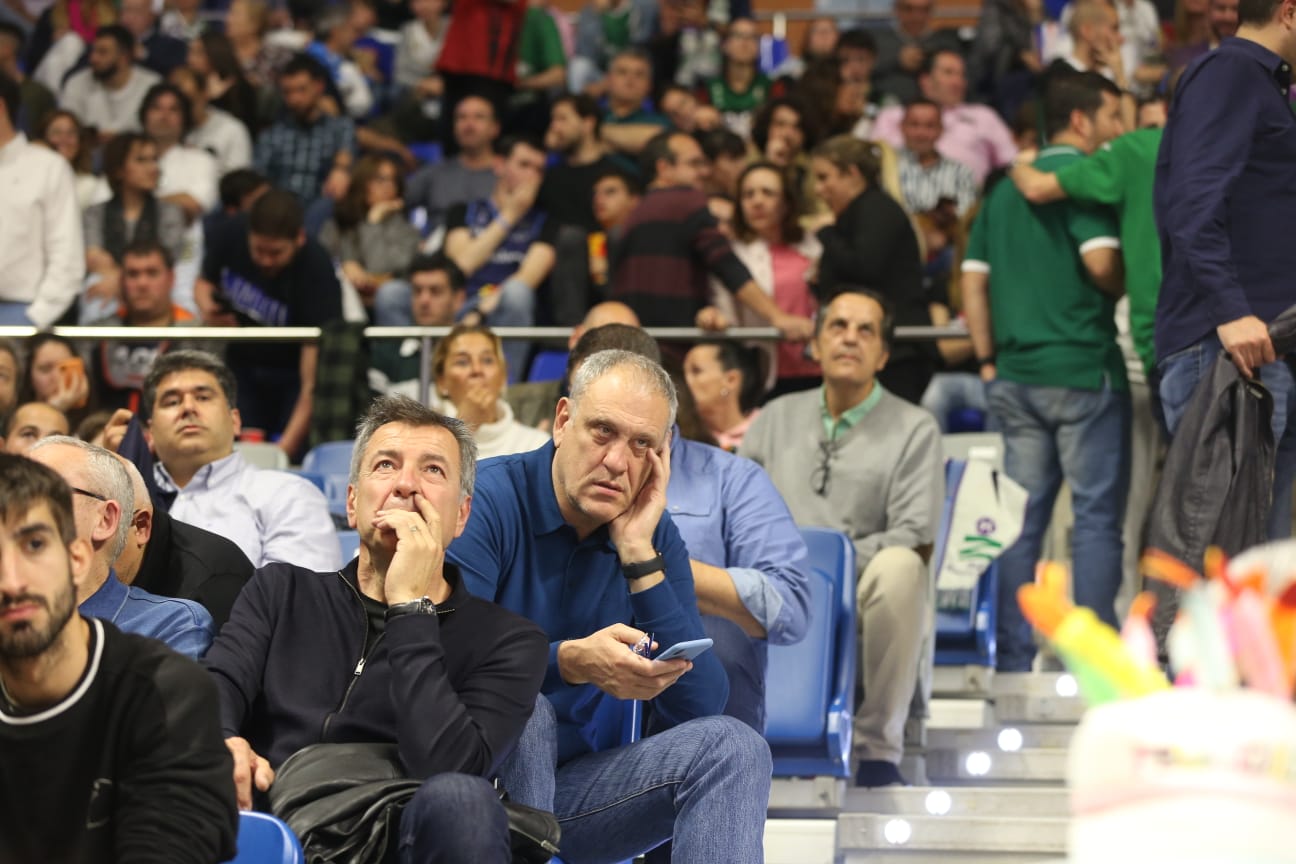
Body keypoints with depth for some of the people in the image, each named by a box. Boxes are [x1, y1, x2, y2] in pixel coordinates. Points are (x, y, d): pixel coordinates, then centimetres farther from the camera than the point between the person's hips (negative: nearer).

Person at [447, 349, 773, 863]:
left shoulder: (653, 536, 3)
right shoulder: (487, 501, -12)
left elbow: (698, 708, -8)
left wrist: (639, 555, -13)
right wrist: (571, 661, -38)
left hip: (564, 784, 5)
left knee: (731, 746, -15)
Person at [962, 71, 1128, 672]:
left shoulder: (1005, 188, 15)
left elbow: (973, 280, 13)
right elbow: (1101, 261, -21)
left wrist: (989, 362, 14)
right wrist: (1123, 292, 1)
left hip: (1015, 372, 7)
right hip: (1082, 366, -7)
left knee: (1021, 519, 8)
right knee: (1097, 515, -1)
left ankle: (1013, 658, 9)